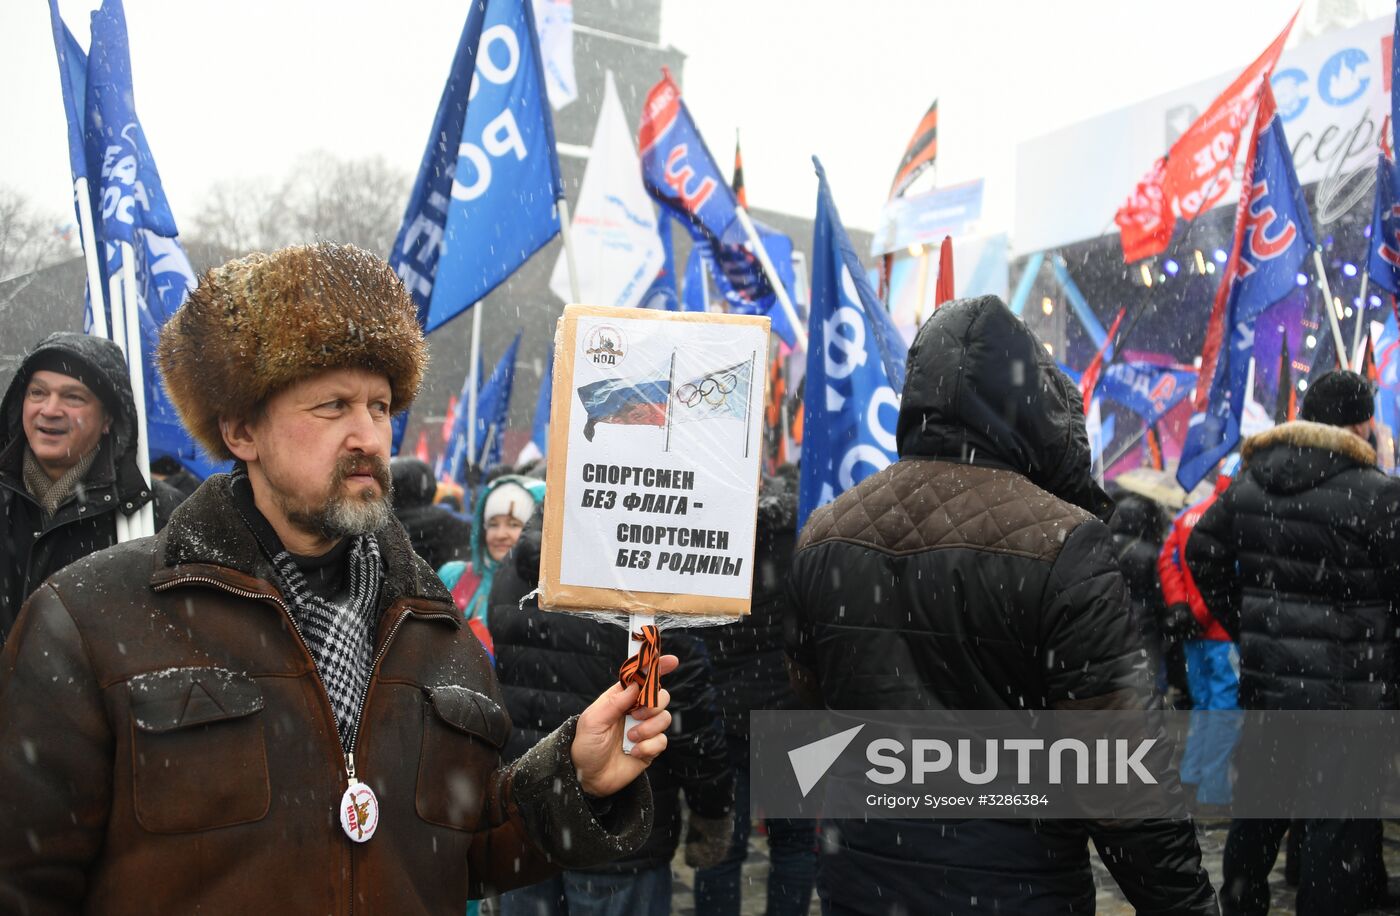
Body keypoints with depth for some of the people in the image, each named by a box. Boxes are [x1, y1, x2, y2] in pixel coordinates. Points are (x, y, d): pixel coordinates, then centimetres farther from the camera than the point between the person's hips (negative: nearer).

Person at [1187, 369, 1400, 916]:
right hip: (1348, 691, -6)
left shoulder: (1247, 484, 5)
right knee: (1340, 818, 4)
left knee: (1259, 800, 19)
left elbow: (1203, 553, 12)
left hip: (1265, 679, 6)